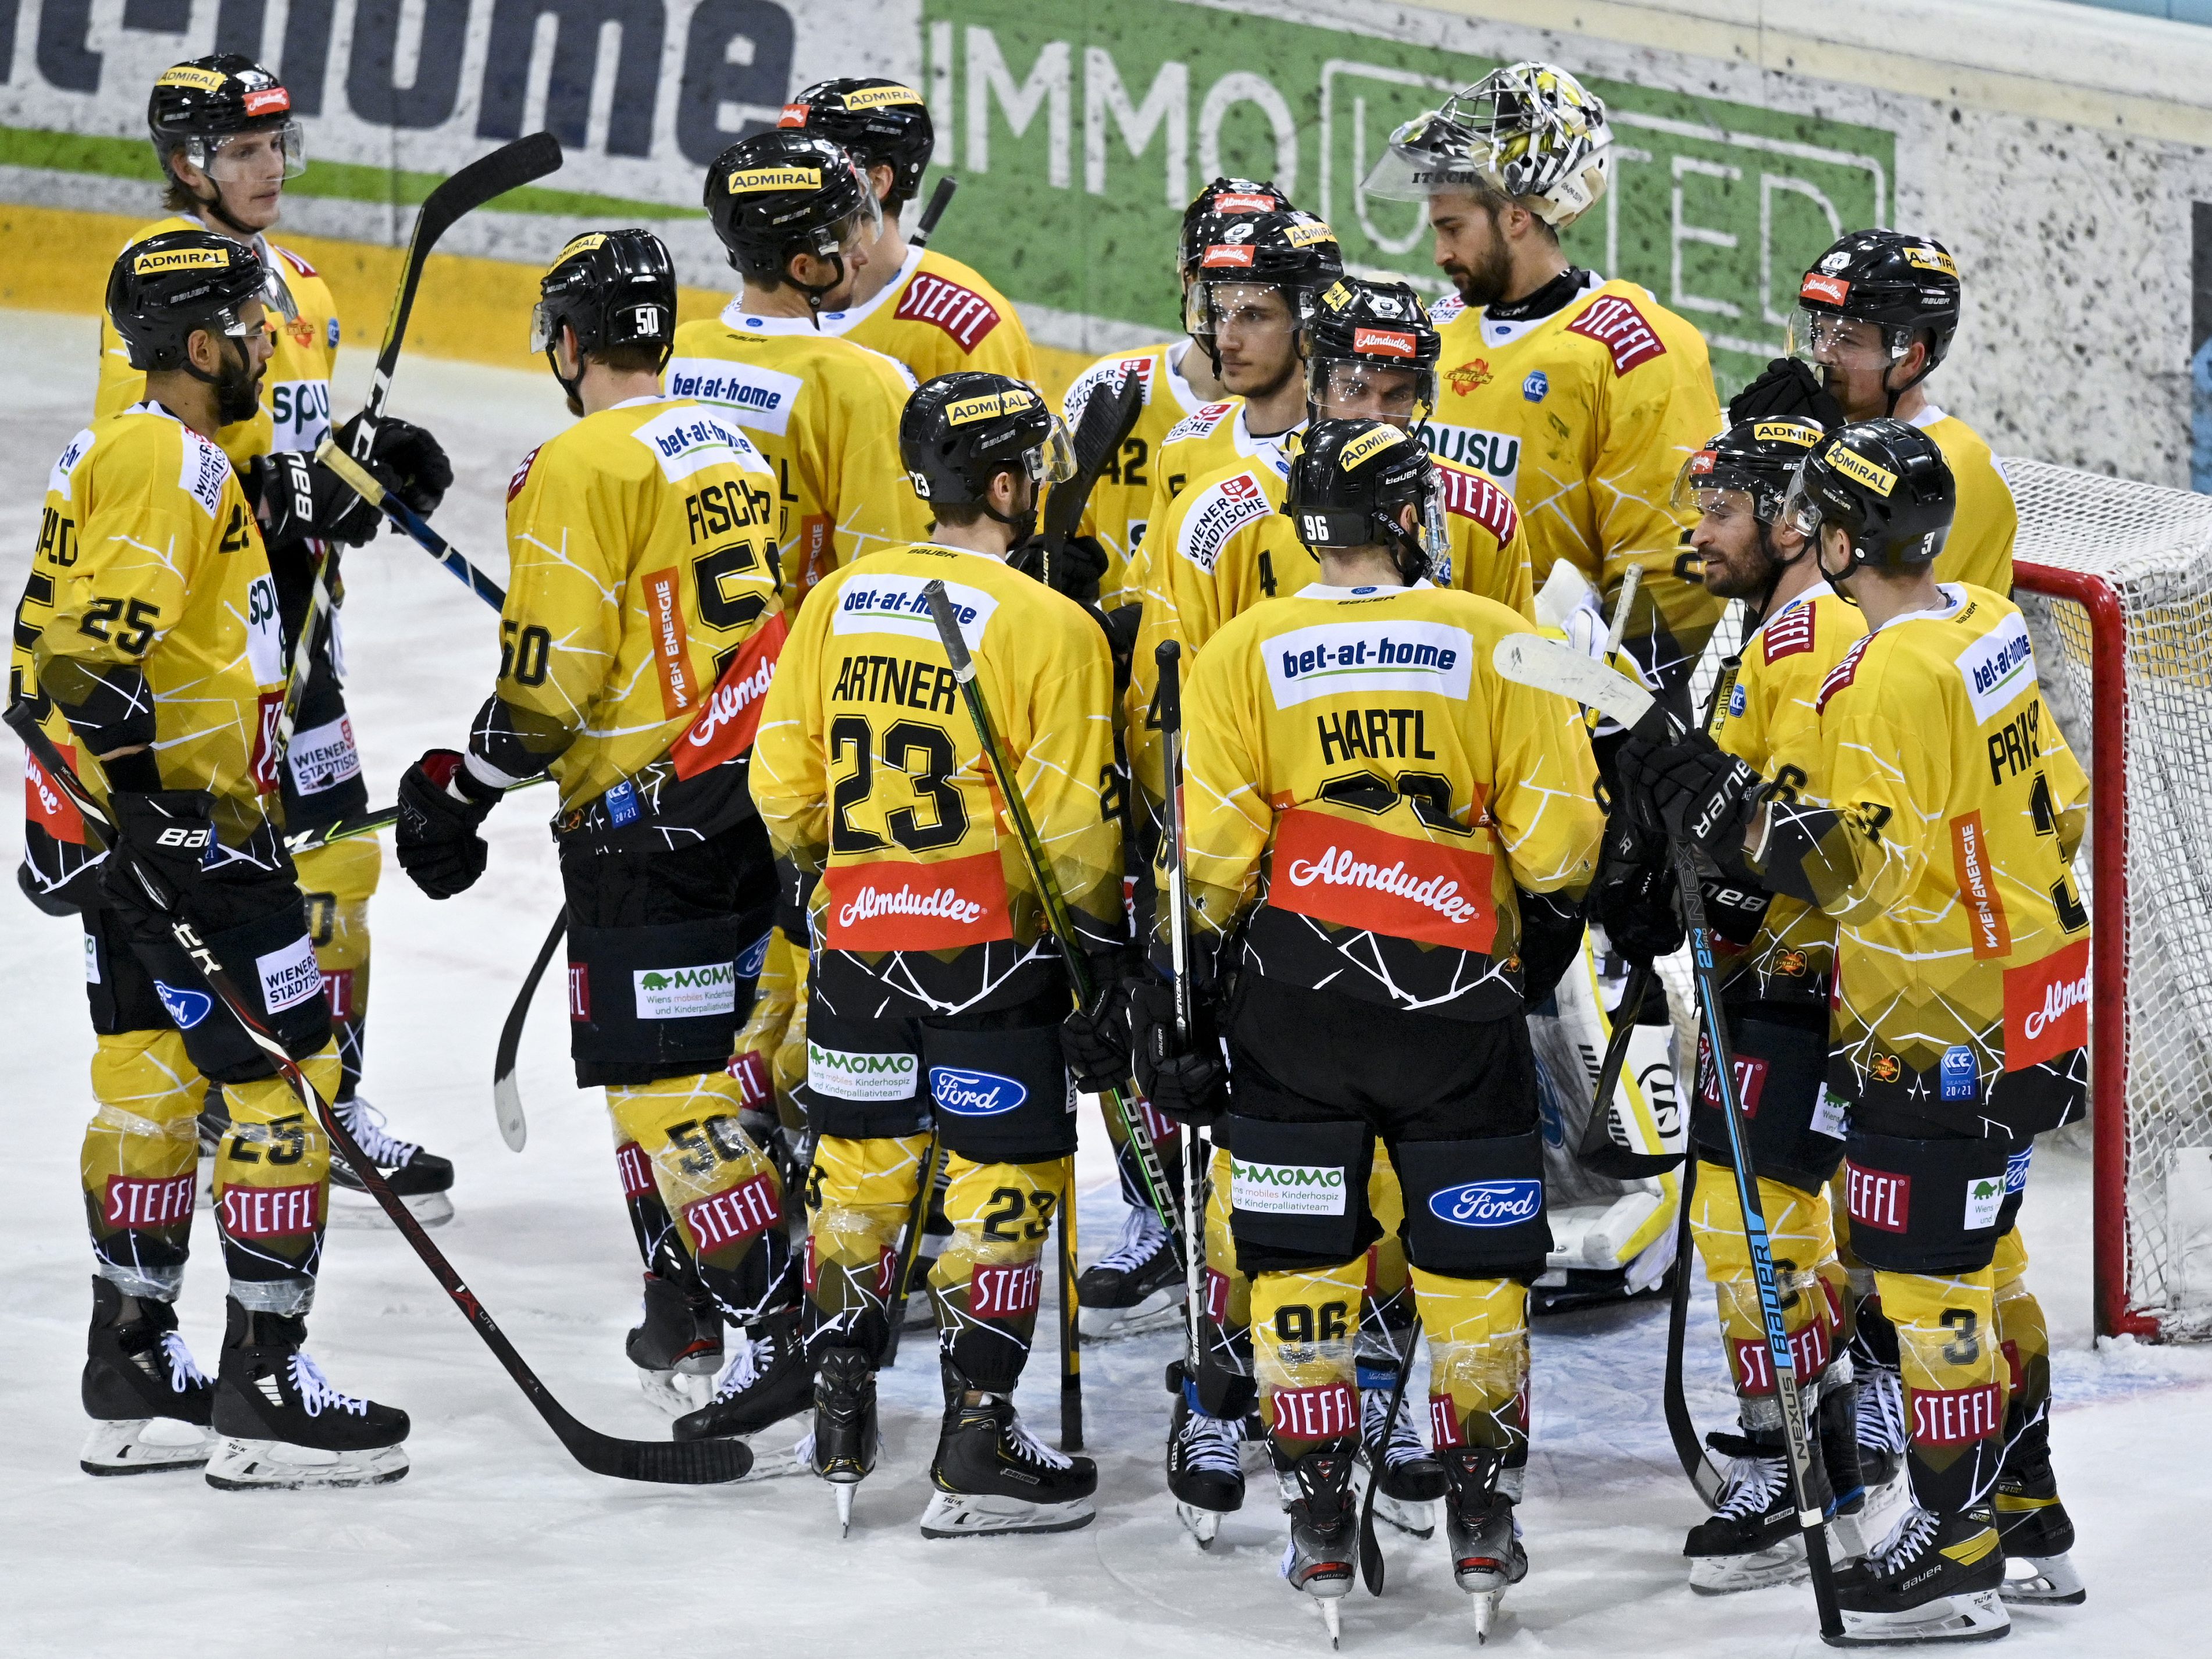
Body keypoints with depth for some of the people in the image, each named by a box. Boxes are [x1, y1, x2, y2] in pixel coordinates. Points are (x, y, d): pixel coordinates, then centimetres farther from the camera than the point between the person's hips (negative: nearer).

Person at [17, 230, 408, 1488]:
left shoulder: (133, 450, 13)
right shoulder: (172, 464, -18)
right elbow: (89, 656, -26)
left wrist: (289, 518, 18)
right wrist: (141, 808, -31)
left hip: (154, 823, 11)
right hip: (170, 830, -11)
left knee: (154, 1087, 15)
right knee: (285, 1084, -5)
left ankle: (136, 1382, 21)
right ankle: (267, 1391, -3)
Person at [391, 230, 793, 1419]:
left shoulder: (580, 468, -12)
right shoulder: (734, 449, 13)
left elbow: (552, 674, -15)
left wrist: (459, 790, -5)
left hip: (645, 818, -9)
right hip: (763, 806, 9)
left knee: (664, 1077, -6)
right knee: (730, 1055, 16)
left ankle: (780, 1327, -10)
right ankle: (687, 1321, 21)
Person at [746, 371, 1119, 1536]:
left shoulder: (837, 601, 2)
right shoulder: (1050, 627, -13)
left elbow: (783, 786, 6)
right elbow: (1069, 825, -13)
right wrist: (1101, 925, 4)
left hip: (856, 937, 5)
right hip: (992, 950, -5)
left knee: (859, 1167, 17)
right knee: (1002, 1179, 5)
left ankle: (839, 1433, 20)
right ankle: (976, 1449, 6)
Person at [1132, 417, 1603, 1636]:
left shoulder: (1242, 653, 1)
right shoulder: (1497, 642, 0)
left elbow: (1211, 857, -2)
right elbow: (1557, 846, -1)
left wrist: (1174, 998, 7)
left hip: (1293, 991, 0)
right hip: (1457, 996, 0)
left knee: (1301, 1262, 9)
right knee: (1473, 1262, 10)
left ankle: (1318, 1524, 9)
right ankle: (1483, 1523, 13)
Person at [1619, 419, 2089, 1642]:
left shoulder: (1891, 677, -23)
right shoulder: (1986, 625, 6)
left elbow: (1869, 868, -26)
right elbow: (2052, 798, 14)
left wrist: (1726, 811, -25)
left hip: (1942, 1026, -10)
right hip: (2028, 998, 10)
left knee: (1928, 1274, -3)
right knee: (1979, 1252, 20)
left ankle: (1954, 1553, 3)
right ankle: (2025, 1516, 30)